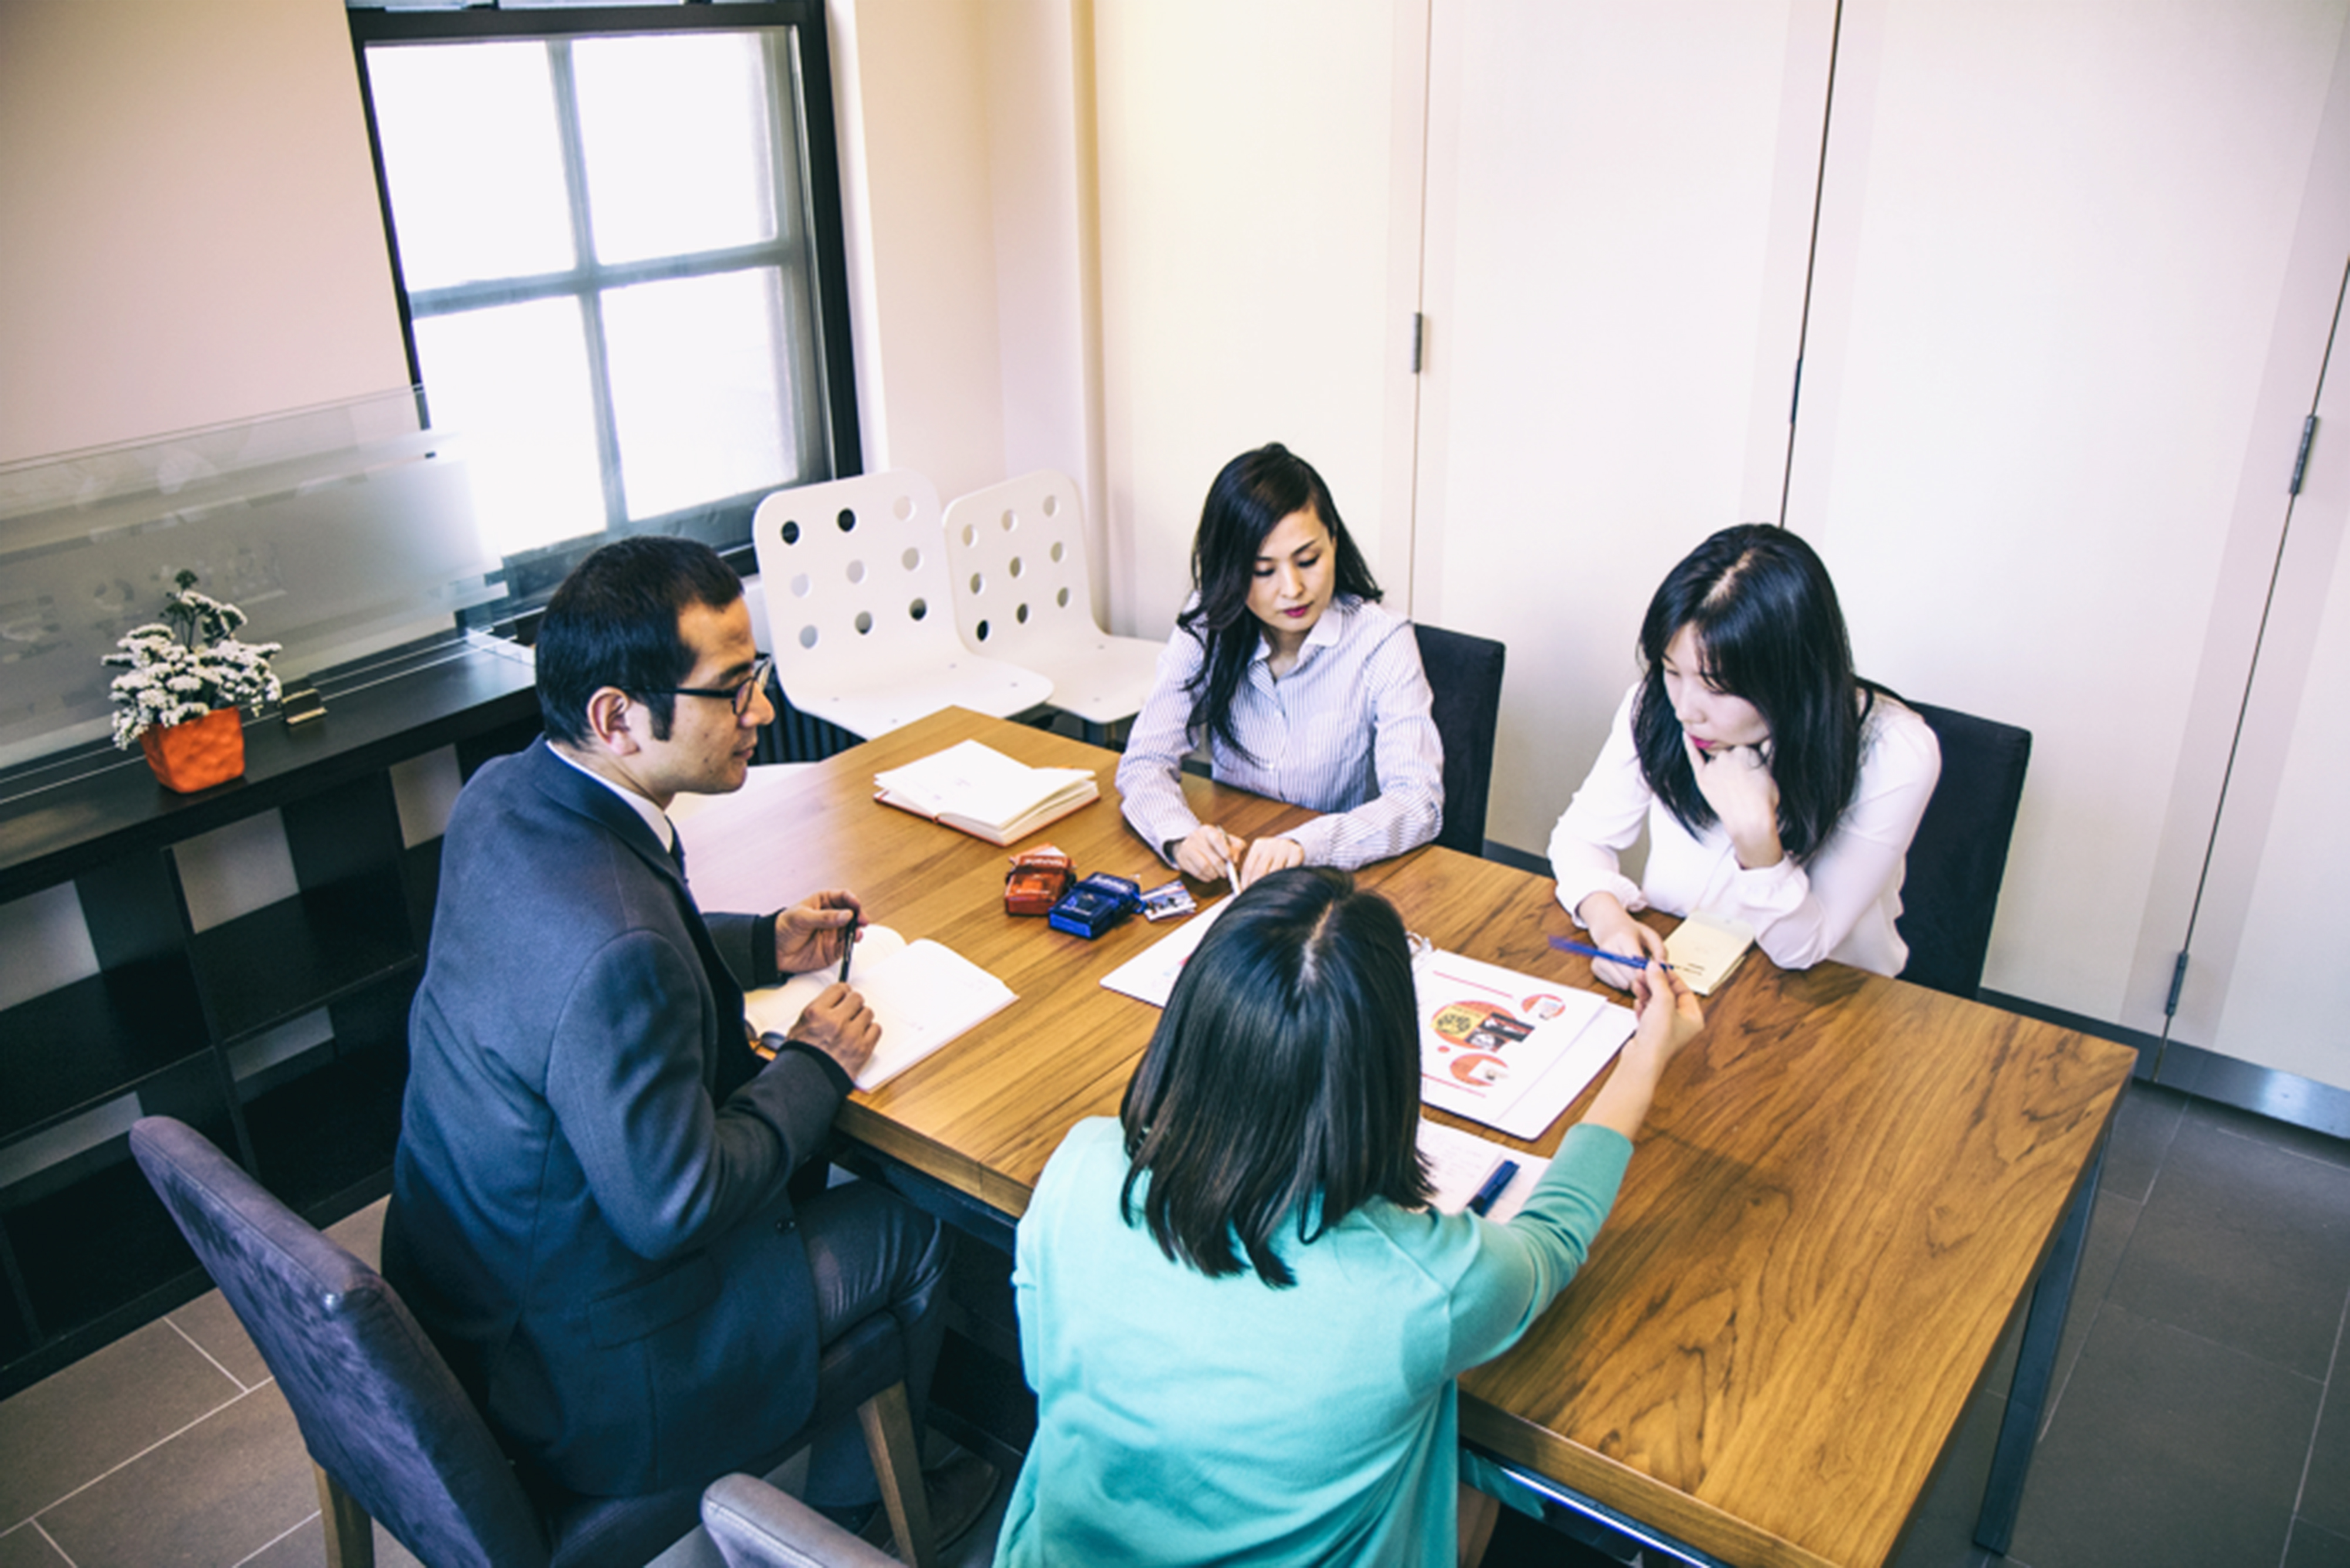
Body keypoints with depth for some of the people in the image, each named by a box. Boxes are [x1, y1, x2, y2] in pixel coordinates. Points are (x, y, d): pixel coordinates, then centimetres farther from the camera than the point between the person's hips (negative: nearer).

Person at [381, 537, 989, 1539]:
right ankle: (846, 1516, 36)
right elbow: (672, 1209, -27)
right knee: (915, 1228, 8)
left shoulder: (502, 797, -9)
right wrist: (814, 1068, -12)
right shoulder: (616, 951, -38)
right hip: (583, 1382, -8)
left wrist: (761, 946, 6)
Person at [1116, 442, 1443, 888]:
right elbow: (1145, 760, -4)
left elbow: (1420, 801, -19)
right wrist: (1181, 835, -27)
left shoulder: (1381, 643, -12)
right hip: (1232, 866, 3)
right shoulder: (1205, 633, -2)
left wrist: (1304, 846, -37)